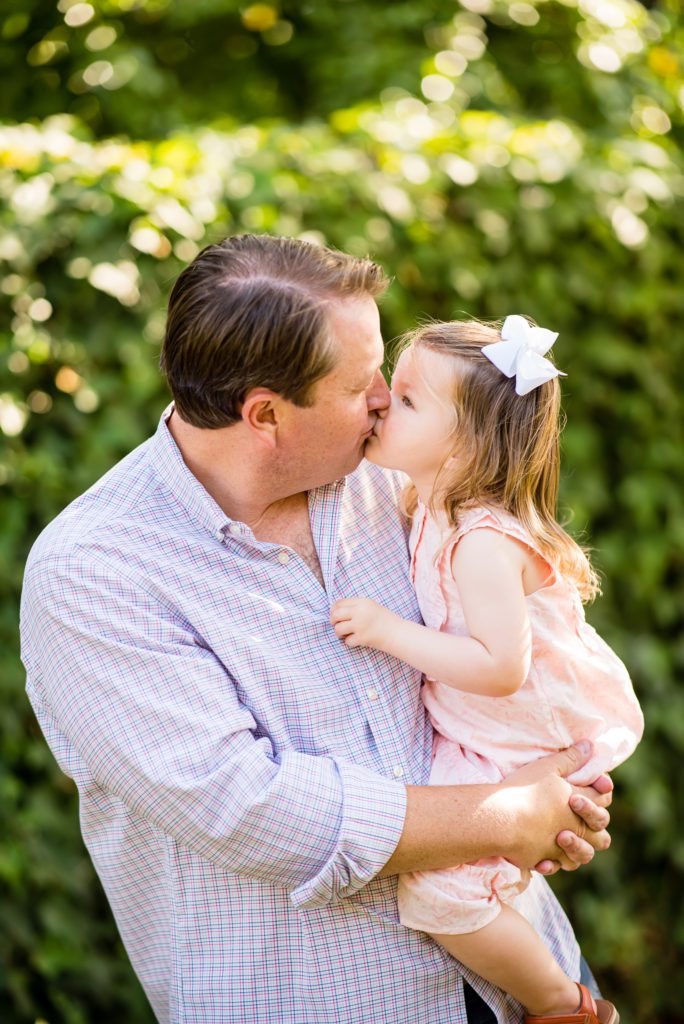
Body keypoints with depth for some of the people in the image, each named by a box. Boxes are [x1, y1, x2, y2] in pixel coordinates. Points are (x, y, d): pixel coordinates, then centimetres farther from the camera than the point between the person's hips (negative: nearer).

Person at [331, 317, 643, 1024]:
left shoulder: (484, 542, -29)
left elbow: (501, 668, -33)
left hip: (535, 751, -10)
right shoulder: (433, 502, 1)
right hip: (477, 731, 10)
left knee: (435, 887, -17)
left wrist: (388, 630, -31)